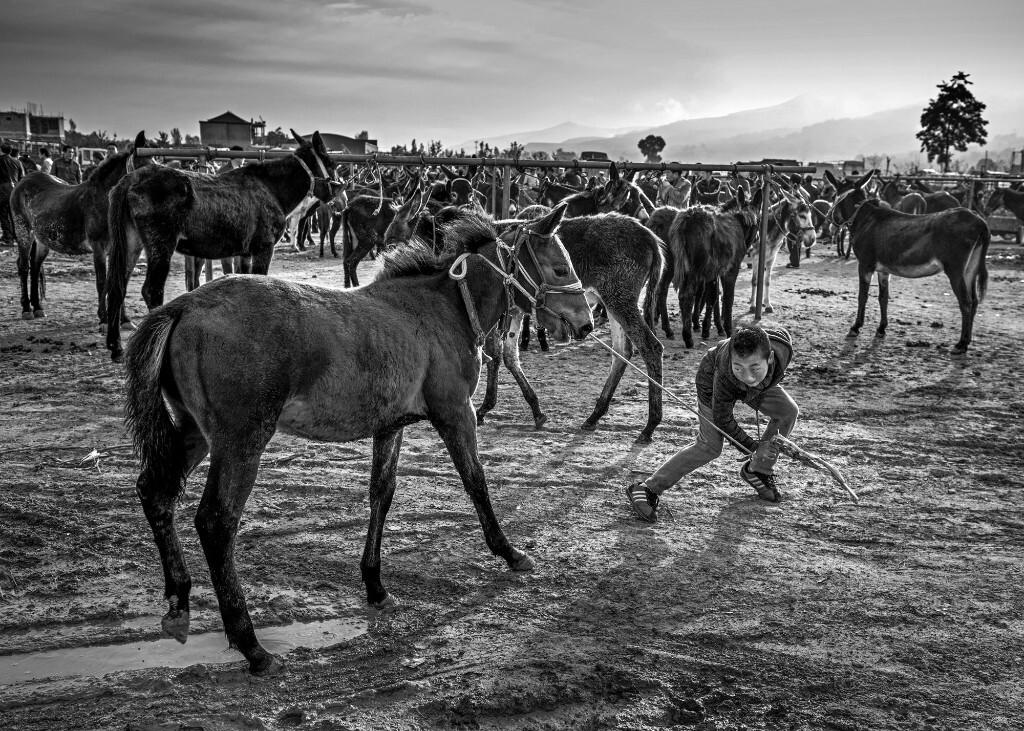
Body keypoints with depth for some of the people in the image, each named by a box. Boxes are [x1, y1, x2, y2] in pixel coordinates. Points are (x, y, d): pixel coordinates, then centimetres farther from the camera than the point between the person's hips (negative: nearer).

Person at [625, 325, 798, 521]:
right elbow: (722, 420, -29)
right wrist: (753, 445, -27)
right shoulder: (725, 377, -48)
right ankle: (647, 489, -11)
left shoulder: (783, 343, -40)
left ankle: (758, 471, 15)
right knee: (709, 447, -14)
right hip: (711, 379, -5)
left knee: (788, 412, -5)